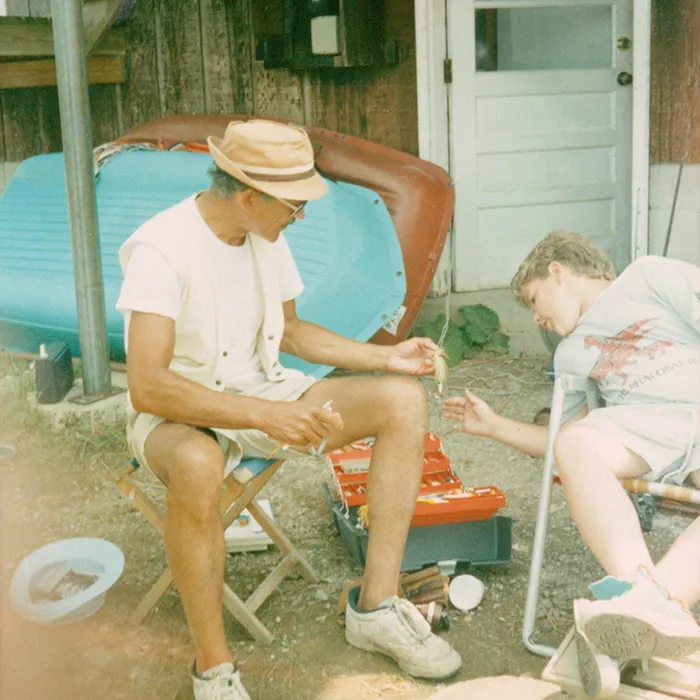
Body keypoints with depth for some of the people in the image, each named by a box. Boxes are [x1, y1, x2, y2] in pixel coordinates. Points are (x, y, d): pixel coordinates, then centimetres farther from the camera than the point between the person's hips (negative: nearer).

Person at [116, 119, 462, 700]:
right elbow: (147, 387, -32)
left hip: (263, 391, 7)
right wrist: (267, 416, -37)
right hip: (181, 413, -7)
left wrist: (385, 356, 5)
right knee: (198, 464, -44)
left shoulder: (267, 236, 1)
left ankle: (376, 607, -9)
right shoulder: (161, 248, -23)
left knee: (404, 401, -12)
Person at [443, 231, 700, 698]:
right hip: (648, 421, 4)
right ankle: (650, 600, -48)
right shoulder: (571, 354, 31)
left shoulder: (651, 277, 17)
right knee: (576, 444, -29)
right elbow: (568, 440, 30)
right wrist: (494, 426, 26)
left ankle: (642, 598, -55)